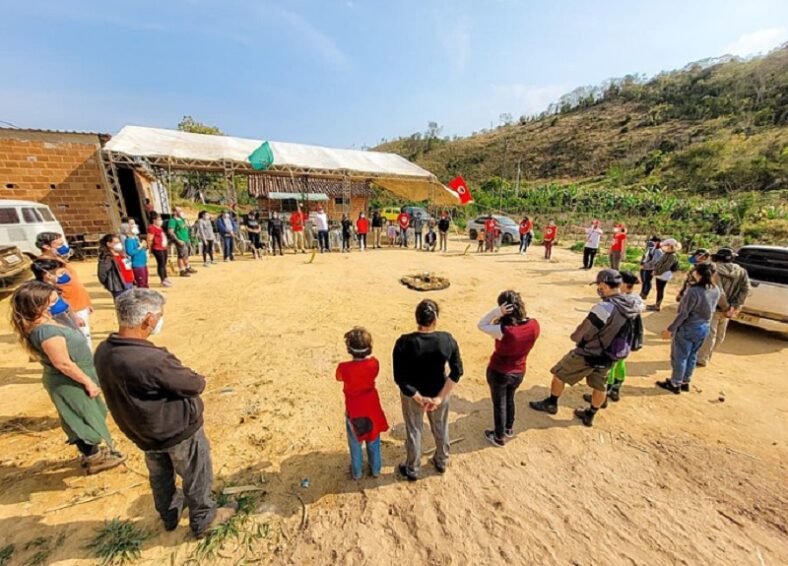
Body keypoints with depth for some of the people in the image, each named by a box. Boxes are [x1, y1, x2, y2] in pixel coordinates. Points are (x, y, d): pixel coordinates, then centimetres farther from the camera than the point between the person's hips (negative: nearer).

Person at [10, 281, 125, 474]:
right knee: (85, 421, 10)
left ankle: (92, 452, 42)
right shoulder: (46, 330, -31)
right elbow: (63, 364, -26)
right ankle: (94, 460, 28)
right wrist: (88, 382, -18)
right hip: (70, 383, -9)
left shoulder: (42, 323, -1)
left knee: (82, 420, 24)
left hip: (70, 381, 9)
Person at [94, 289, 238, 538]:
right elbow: (195, 384, -26)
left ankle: (169, 515, 54)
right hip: (179, 431, -7)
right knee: (196, 477, 19)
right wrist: (197, 378, -4)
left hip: (143, 432, 8)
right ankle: (203, 520, 40)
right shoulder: (153, 360, -39)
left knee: (160, 476, 31)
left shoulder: (103, 351, -14)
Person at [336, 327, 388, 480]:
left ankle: (356, 472, 44)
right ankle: (375, 469, 45)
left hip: (354, 409, -2)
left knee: (355, 442, 24)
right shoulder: (374, 363, -24)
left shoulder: (344, 367, -30)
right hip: (372, 407, 2)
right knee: (373, 440, 25)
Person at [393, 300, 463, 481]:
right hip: (439, 392, 2)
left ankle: (412, 470, 46)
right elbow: (457, 371, -14)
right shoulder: (447, 340, -20)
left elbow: (399, 378, -23)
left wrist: (418, 398, -13)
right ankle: (441, 462, 53)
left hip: (411, 394, -1)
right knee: (441, 428, 28)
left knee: (414, 431, 23)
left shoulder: (404, 342, -26)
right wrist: (440, 396, -10)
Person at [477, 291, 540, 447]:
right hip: (519, 373, 5)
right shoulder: (534, 325, -18)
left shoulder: (504, 330, -34)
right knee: (509, 399, 31)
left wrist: (497, 312, -30)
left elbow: (481, 325, -20)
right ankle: (509, 429, 54)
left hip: (498, 372, -5)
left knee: (499, 404, 19)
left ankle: (499, 438, 41)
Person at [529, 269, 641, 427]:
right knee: (599, 387, 23)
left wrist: (574, 336, -1)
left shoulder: (604, 307, -31)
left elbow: (579, 335, -23)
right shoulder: (632, 305, -7)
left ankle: (551, 404, 31)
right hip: (609, 357, 7)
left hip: (588, 355, -7)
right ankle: (589, 415, 43)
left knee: (560, 374, 13)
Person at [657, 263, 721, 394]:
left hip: (688, 328, -7)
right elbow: (710, 310, 9)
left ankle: (675, 384, 19)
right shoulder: (716, 290, -2)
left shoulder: (694, 291, -26)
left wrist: (670, 329, -16)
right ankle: (685, 382, 32)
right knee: (692, 356, 20)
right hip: (704, 328, 7)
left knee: (679, 357, 7)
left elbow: (683, 313, -22)